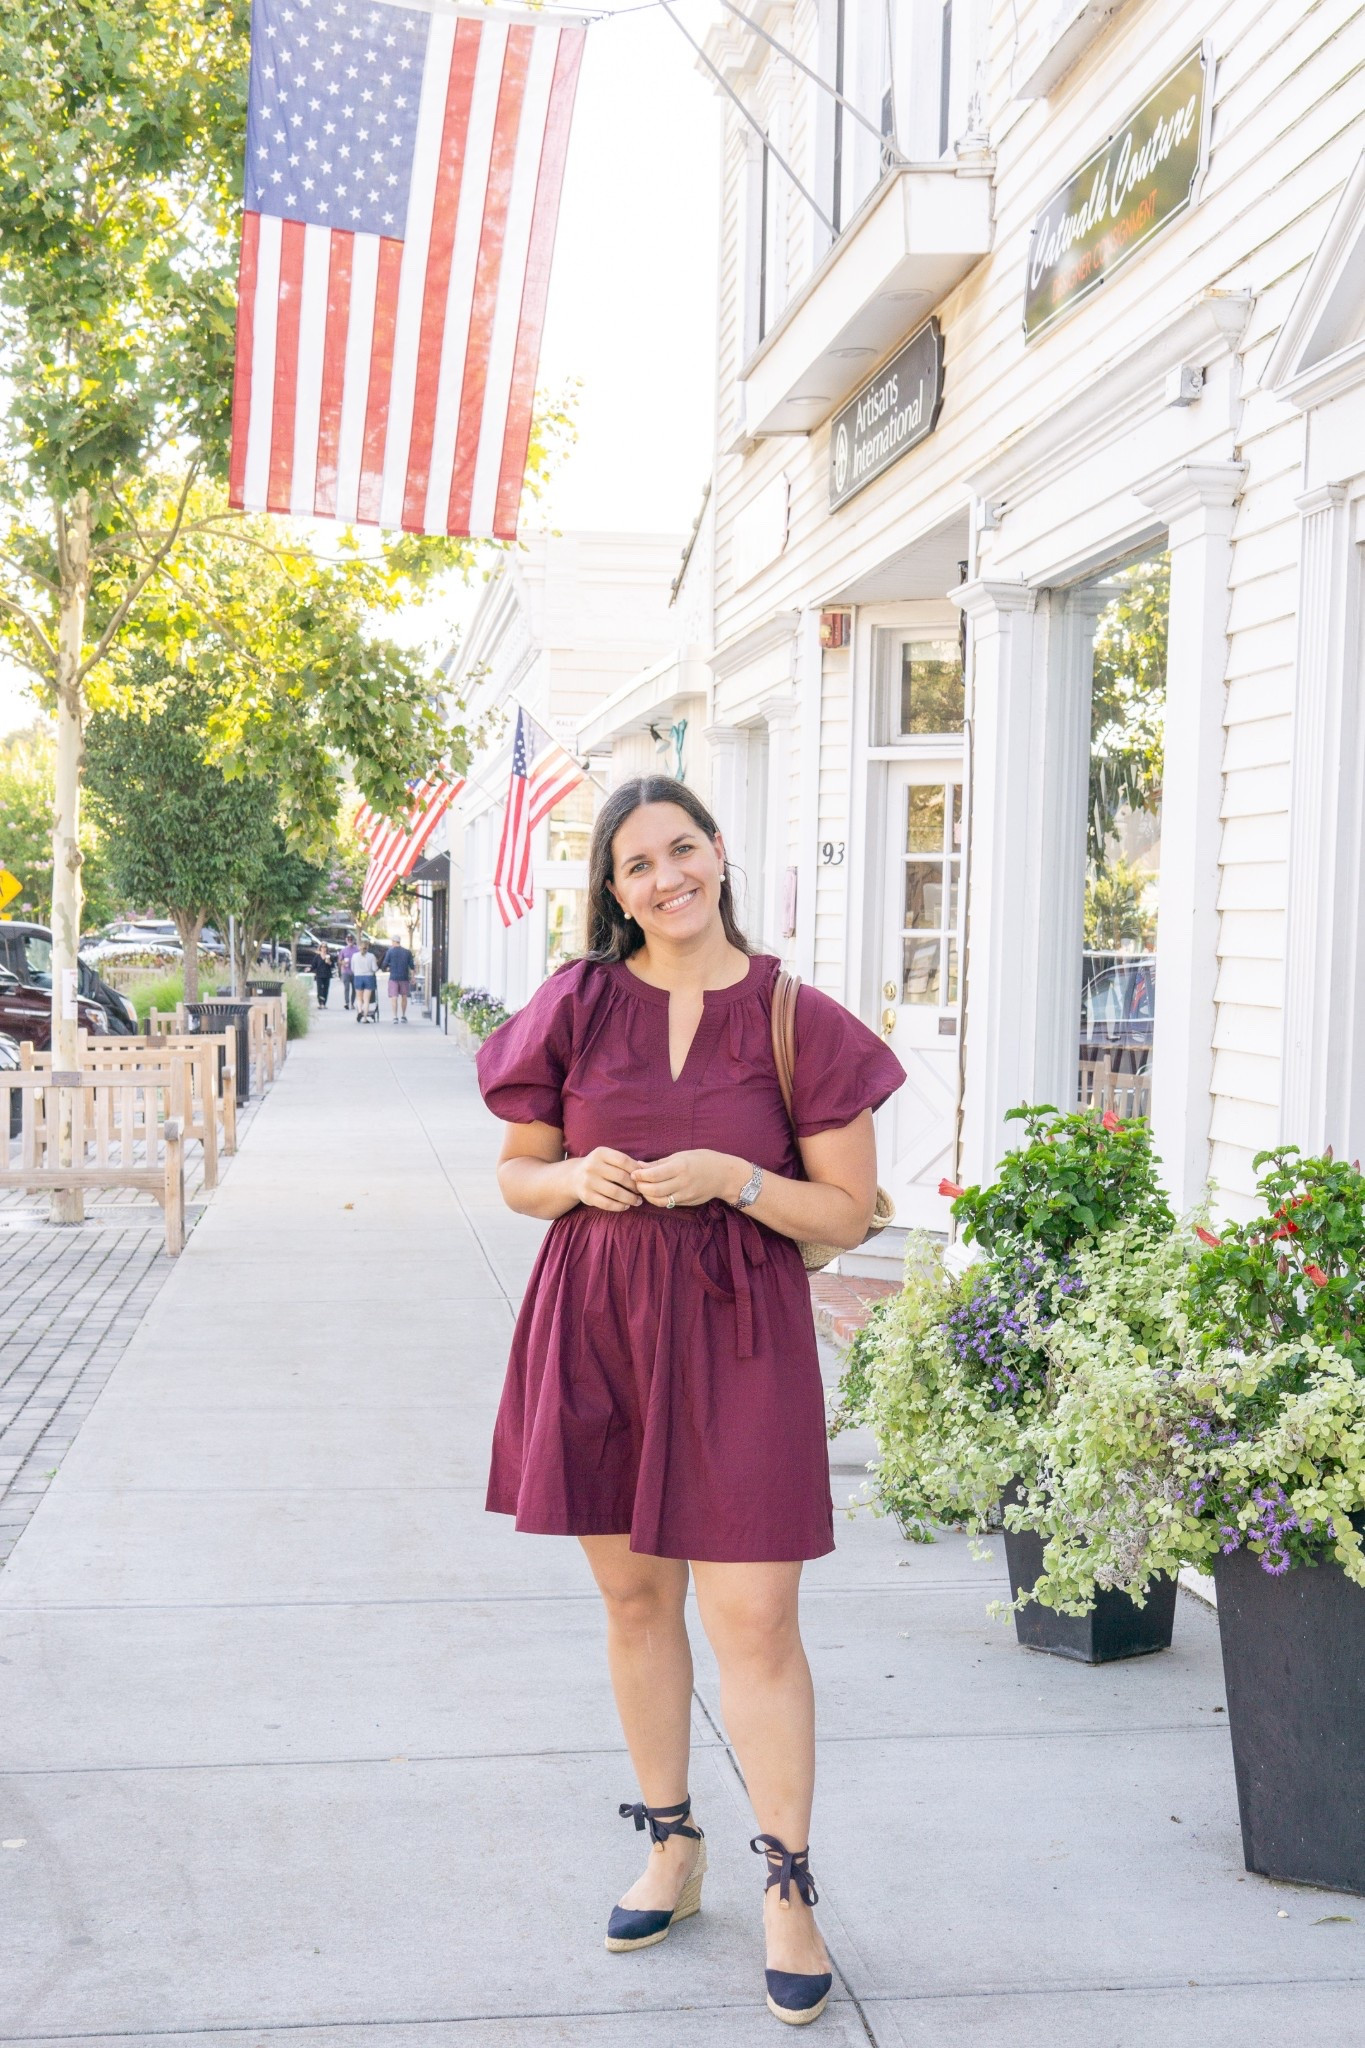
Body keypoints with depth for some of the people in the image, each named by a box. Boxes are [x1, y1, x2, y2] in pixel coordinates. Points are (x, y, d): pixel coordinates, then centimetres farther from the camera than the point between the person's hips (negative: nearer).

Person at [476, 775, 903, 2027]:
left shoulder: (798, 1022, -3)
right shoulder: (577, 1007, 4)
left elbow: (849, 1214, -1)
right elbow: (517, 1172, 12)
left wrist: (733, 1179, -17)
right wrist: (579, 1178, -10)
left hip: (740, 1334, -3)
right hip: (597, 1324, 3)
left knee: (754, 1617, -4)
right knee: (634, 1594, 12)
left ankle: (788, 1887, 9)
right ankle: (673, 1846, 29)